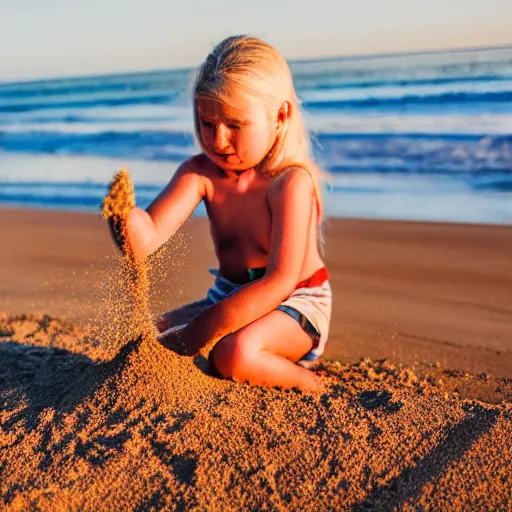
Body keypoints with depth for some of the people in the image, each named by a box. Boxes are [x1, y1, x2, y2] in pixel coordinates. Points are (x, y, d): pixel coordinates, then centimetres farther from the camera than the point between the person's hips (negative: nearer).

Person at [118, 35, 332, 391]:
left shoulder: (290, 182, -22)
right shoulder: (200, 173, -8)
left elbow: (280, 281, -28)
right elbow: (149, 238, -22)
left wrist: (203, 329, -29)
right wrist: (126, 213, -46)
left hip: (296, 303, -7)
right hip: (230, 296, 7)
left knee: (236, 353, -35)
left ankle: (302, 380, -3)